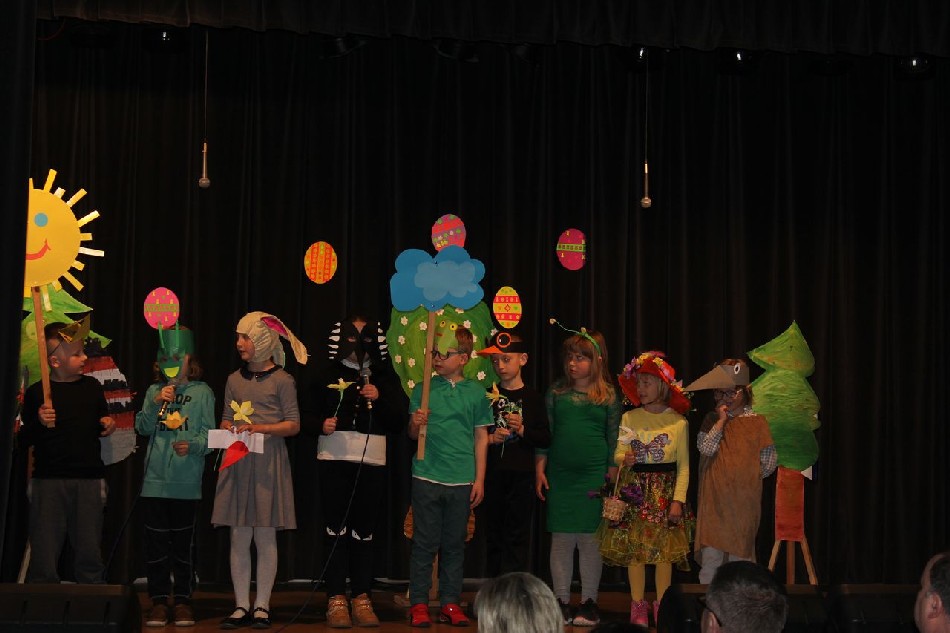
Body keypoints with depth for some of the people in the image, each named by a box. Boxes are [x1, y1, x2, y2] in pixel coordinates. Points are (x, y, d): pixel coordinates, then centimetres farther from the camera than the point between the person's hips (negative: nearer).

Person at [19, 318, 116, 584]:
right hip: (48, 480, -3)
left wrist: (108, 425, 4)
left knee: (89, 552, 2)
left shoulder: (92, 386, 11)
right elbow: (23, 441, -1)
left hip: (89, 481, 3)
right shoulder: (37, 393, -1)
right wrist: (39, 423, -20)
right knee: (44, 550, -2)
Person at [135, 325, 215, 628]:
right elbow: (142, 428, 4)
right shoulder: (154, 391, 10)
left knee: (184, 543, 3)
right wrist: (156, 404, -10)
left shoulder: (202, 392, 2)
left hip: (186, 482, -2)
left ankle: (183, 600, 12)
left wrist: (192, 445, -21)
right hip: (155, 480, 2)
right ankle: (159, 600, 11)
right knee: (155, 542, 3)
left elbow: (208, 434, -2)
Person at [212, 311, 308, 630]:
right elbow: (225, 420, 18)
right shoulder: (235, 380, 13)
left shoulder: (282, 380, -1)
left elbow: (293, 425, -3)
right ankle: (241, 606, 8)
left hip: (268, 462, -4)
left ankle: (262, 605, 7)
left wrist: (260, 428, -16)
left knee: (265, 536, -1)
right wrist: (231, 430, -5)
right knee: (239, 537, 2)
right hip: (238, 461, 4)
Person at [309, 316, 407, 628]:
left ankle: (362, 599, 8)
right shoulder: (328, 375, 9)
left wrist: (380, 399, -9)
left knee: (364, 531, 3)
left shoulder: (385, 377, 12)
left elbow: (400, 421, 6)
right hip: (334, 460, -1)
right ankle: (336, 599, 2)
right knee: (336, 529, -2)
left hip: (372, 461, 1)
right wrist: (321, 424, -13)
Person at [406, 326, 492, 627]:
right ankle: (418, 604, 8)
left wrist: (479, 479, 4)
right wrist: (416, 424, -15)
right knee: (425, 543, 2)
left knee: (454, 545, 7)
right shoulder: (423, 390, 4)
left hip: (462, 481, 1)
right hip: (427, 476, 0)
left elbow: (481, 438, 7)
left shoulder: (476, 392, 4)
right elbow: (413, 434, 8)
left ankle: (450, 603, 15)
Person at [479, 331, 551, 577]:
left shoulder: (532, 398, 2)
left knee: (516, 537, -3)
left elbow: (546, 439, 0)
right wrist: (490, 438, -9)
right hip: (492, 475, 2)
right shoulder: (488, 396, 7)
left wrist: (522, 430, -14)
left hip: (521, 476, -2)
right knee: (494, 535, 9)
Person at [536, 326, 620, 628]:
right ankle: (562, 602, 11)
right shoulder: (556, 392, 6)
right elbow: (543, 434, 8)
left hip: (594, 476, -1)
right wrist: (539, 470, 3)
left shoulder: (608, 396, 2)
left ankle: (589, 603, 10)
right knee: (562, 538, 3)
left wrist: (612, 478, 1)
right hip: (559, 476, 1)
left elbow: (613, 441, 4)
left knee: (590, 539, 1)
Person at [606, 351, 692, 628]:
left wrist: (678, 499, -8)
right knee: (634, 548, 2)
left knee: (664, 549, -1)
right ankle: (638, 605, 12)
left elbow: (684, 466, -2)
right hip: (634, 489, 2)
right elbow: (618, 453, 8)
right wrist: (624, 459, -16)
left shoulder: (678, 422, -2)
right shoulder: (629, 418, 4)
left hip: (665, 491, -2)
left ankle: (661, 606, 12)